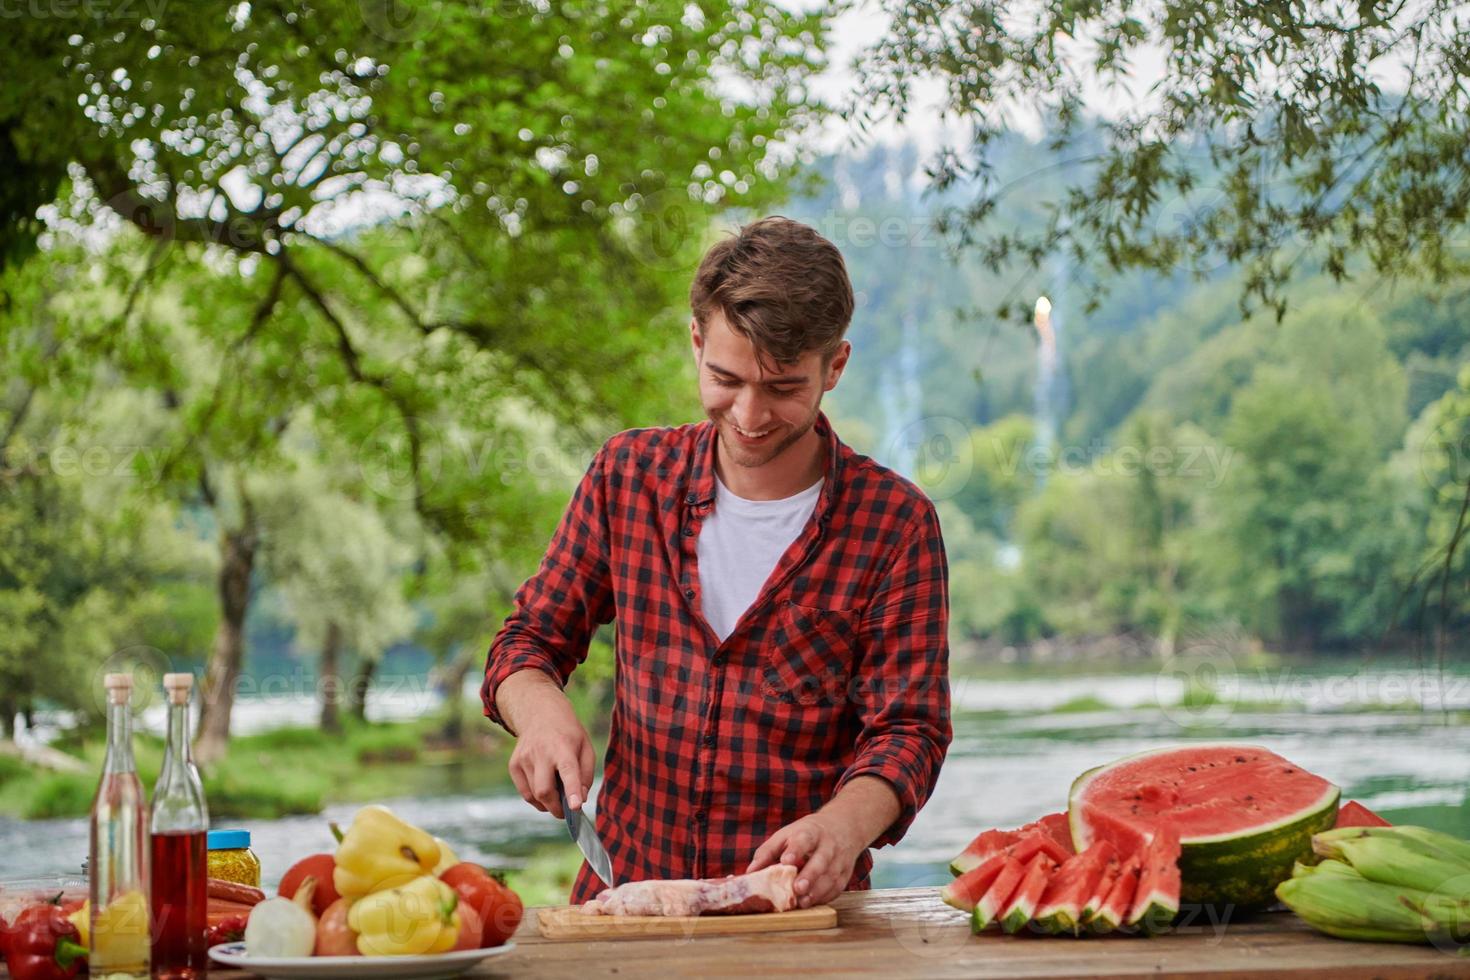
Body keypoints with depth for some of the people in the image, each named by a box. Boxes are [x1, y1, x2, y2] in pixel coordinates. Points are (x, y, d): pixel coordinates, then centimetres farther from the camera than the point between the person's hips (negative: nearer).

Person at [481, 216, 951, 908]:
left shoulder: (896, 523, -2)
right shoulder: (628, 475, 7)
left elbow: (908, 729, -4)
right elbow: (530, 639, 15)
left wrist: (843, 826, -26)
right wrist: (541, 712, -9)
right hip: (623, 895, 2)